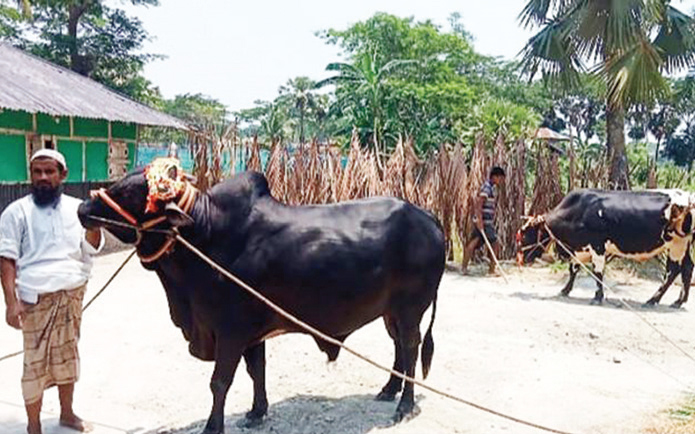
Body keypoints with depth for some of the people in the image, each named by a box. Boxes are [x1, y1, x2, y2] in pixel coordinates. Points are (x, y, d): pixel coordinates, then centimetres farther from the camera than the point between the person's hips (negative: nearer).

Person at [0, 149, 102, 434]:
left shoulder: (77, 207, 8)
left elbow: (91, 247, 3)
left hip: (72, 294, 4)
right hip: (37, 298, -4)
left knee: (67, 354, 15)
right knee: (36, 361, 1)